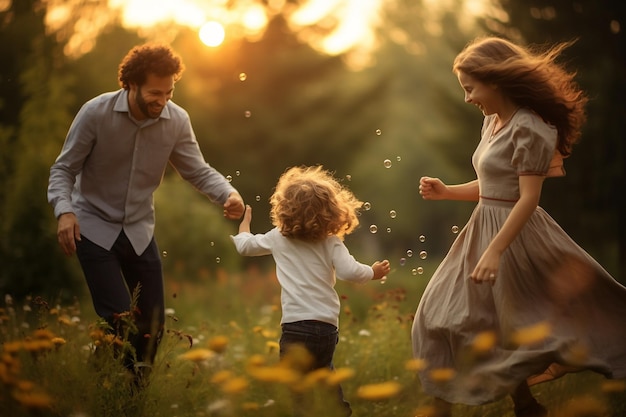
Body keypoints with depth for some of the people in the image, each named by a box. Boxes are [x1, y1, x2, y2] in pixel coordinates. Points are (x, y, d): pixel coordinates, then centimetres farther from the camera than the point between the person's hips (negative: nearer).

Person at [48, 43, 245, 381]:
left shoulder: (177, 120, -8)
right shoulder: (96, 113, -17)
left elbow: (198, 171, -7)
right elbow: (63, 169, -10)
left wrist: (228, 194, -28)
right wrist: (64, 210, -28)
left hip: (139, 230, 4)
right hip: (94, 227, -4)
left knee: (153, 322, 7)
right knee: (120, 321, -13)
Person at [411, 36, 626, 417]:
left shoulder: (528, 128, -18)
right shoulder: (493, 122, 10)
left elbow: (528, 198, -21)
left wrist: (495, 250, -26)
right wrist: (447, 192, 6)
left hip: (515, 234, -10)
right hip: (485, 228, 10)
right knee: (444, 318, 11)